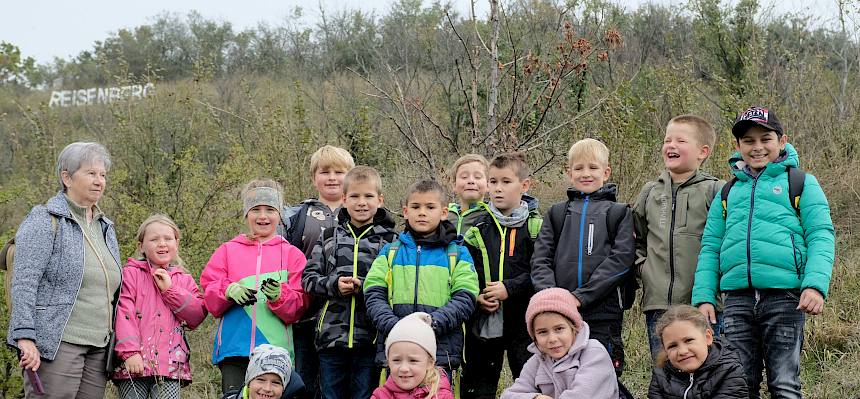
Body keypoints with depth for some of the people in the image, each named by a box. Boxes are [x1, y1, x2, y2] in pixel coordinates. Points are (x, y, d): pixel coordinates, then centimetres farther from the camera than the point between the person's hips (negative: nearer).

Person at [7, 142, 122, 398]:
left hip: (98, 347, 7)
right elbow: (24, 283, -11)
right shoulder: (45, 221, -4)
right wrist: (25, 337, -20)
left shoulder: (105, 227, 19)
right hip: (56, 344, -7)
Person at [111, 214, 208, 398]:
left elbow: (197, 317, 5)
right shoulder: (131, 273, 8)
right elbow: (124, 314, -3)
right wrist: (130, 352, -15)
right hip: (135, 362, -2)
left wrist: (169, 289, -3)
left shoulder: (184, 280, 18)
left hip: (170, 365, 2)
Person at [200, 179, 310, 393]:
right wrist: (228, 291, -14)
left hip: (276, 349, -1)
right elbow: (209, 296, 8)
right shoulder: (228, 251, 15)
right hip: (234, 349, 1)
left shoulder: (292, 254, 11)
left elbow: (298, 307, 5)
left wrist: (279, 296, -16)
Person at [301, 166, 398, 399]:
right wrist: (333, 285, -9)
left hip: (371, 339, -2)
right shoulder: (329, 238, 10)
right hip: (331, 336, 2)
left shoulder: (390, 240, 2)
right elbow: (308, 279, 7)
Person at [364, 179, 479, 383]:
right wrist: (392, 325, -14)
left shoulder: (457, 254, 9)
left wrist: (430, 324, -16)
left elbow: (465, 299, -2)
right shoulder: (390, 252, 14)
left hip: (441, 350, -1)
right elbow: (373, 295, 5)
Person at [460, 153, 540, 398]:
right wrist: (475, 297, -8)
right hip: (483, 321, 3)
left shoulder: (536, 226, -1)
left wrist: (509, 288, -17)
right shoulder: (477, 229, 7)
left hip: (523, 321, -3)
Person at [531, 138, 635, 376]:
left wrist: (581, 296, -14)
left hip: (603, 314, -2)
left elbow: (620, 259, -5)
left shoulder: (619, 213, 9)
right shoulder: (557, 213, 17)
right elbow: (540, 260, 7)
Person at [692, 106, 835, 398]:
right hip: (737, 299, 3)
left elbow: (821, 236, -1)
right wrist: (704, 297, 3)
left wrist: (815, 285, -16)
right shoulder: (728, 193, 19)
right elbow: (710, 248, 16)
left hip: (784, 297, -3)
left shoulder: (801, 183, 8)